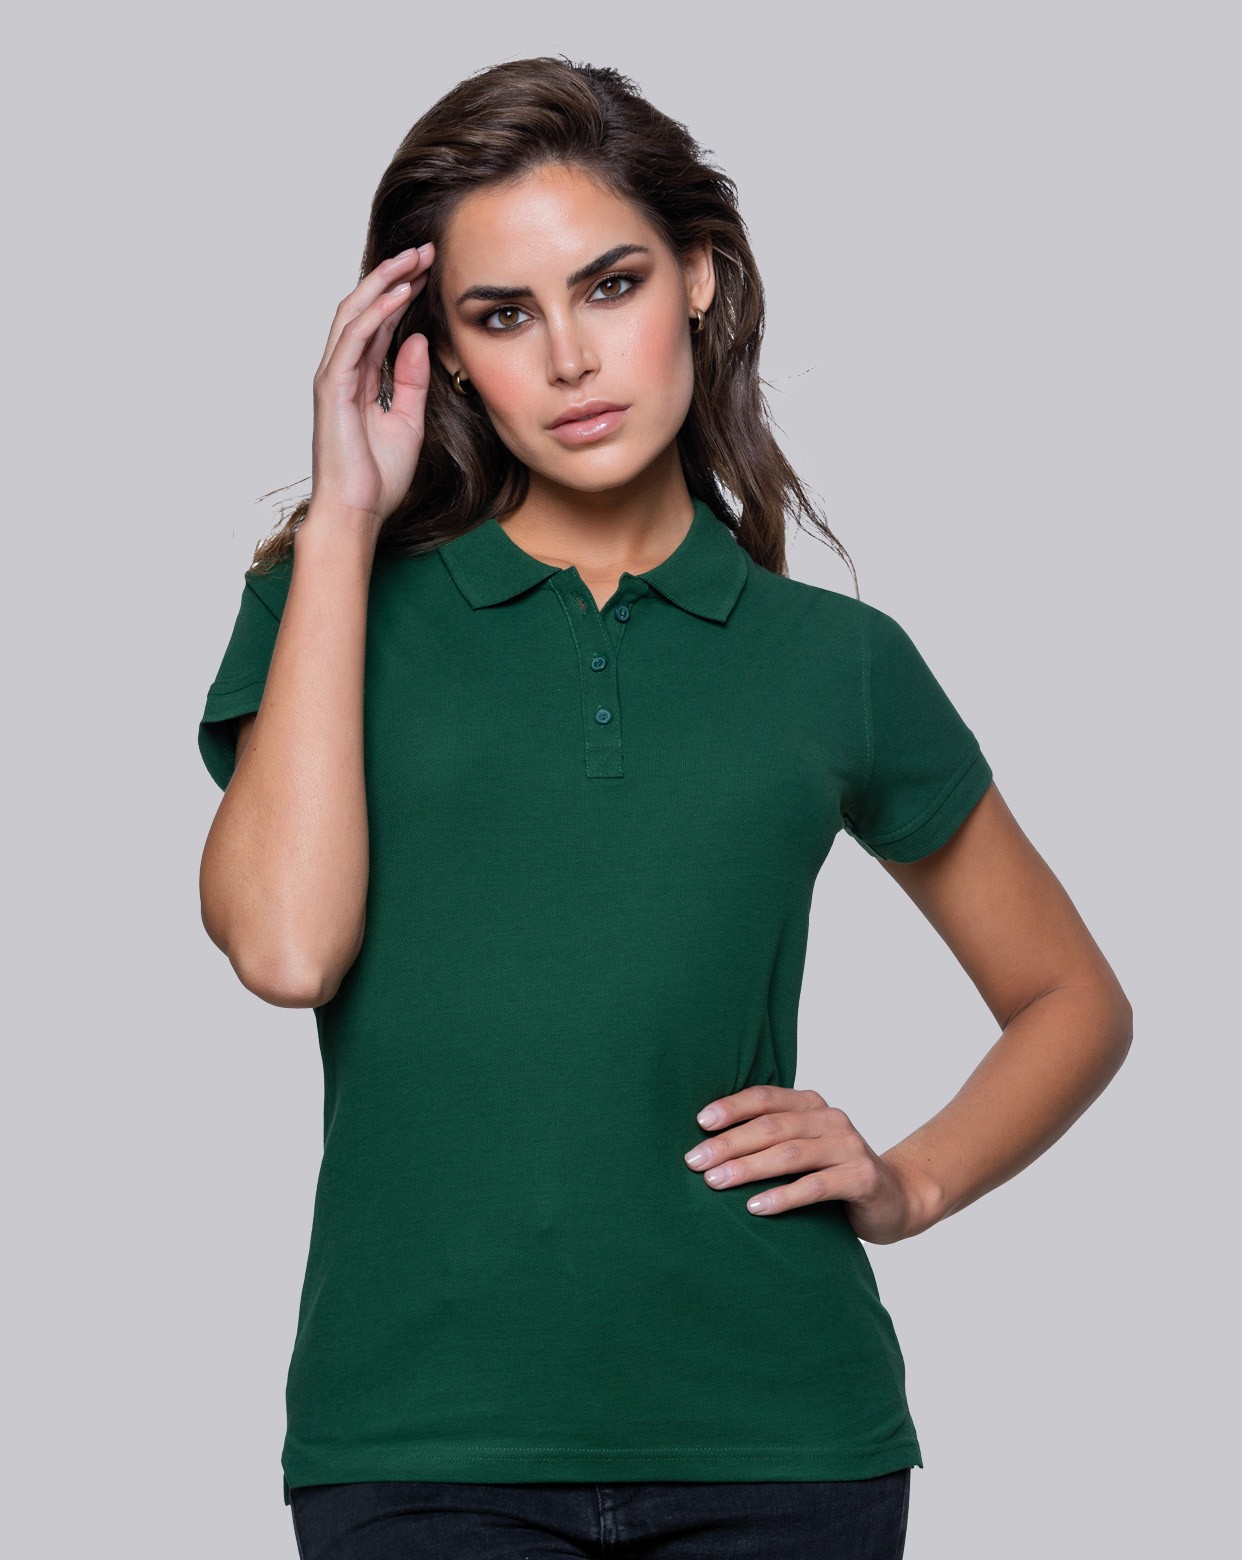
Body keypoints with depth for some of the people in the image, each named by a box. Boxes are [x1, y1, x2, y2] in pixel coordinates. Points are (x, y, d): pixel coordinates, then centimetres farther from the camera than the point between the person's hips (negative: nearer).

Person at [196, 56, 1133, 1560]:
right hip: (426, 1434, -1)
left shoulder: (831, 661, 8)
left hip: (773, 1432, 1)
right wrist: (342, 521, -6)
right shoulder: (338, 609, 6)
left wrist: (905, 1184, 1)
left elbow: (1074, 1000, 20)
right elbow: (285, 943, -13)